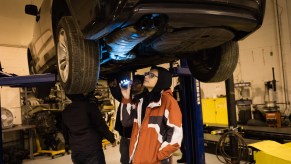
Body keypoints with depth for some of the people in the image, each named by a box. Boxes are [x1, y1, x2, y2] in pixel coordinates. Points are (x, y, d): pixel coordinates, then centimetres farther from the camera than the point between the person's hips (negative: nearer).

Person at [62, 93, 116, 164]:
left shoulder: (65, 111, 5)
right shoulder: (89, 105, -14)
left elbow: (65, 131, 17)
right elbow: (101, 125, -13)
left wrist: (67, 144, 33)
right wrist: (111, 138, 0)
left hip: (75, 151, 6)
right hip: (92, 149, -5)